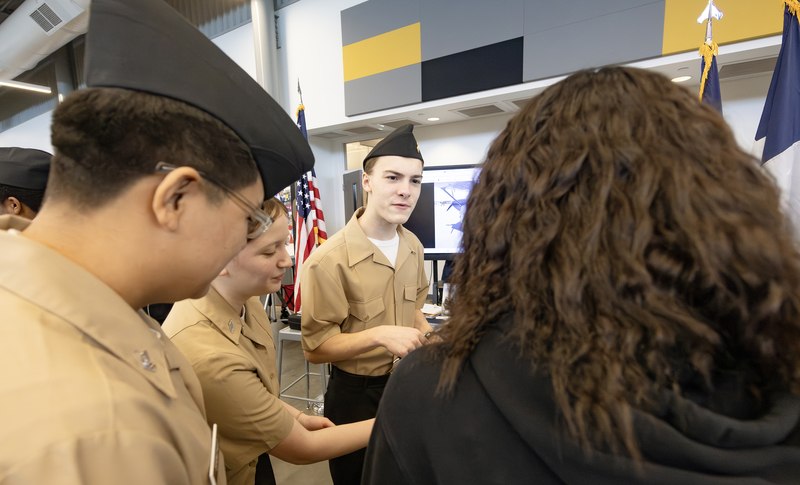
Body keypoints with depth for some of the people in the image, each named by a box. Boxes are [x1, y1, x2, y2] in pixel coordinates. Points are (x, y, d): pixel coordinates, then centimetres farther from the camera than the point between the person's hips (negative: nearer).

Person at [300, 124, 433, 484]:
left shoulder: (413, 246, -1)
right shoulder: (328, 261, -24)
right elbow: (315, 348, -19)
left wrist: (426, 333, -6)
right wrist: (378, 336, -31)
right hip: (357, 394, -6)